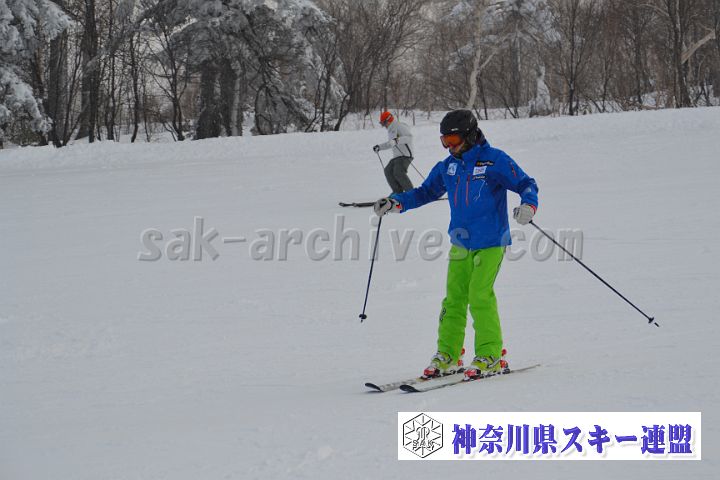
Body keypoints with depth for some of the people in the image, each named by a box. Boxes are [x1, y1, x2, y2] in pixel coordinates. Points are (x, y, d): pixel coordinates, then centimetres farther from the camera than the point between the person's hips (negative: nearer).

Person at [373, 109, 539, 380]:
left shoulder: (494, 161, -8)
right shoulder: (448, 166, 10)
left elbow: (526, 184, -8)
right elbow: (426, 192, 21)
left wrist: (528, 205, -30)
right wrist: (396, 203, 7)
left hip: (491, 242, -6)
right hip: (461, 243, 6)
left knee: (480, 295, -14)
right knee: (454, 297, 2)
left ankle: (490, 356, -6)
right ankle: (447, 355, 8)